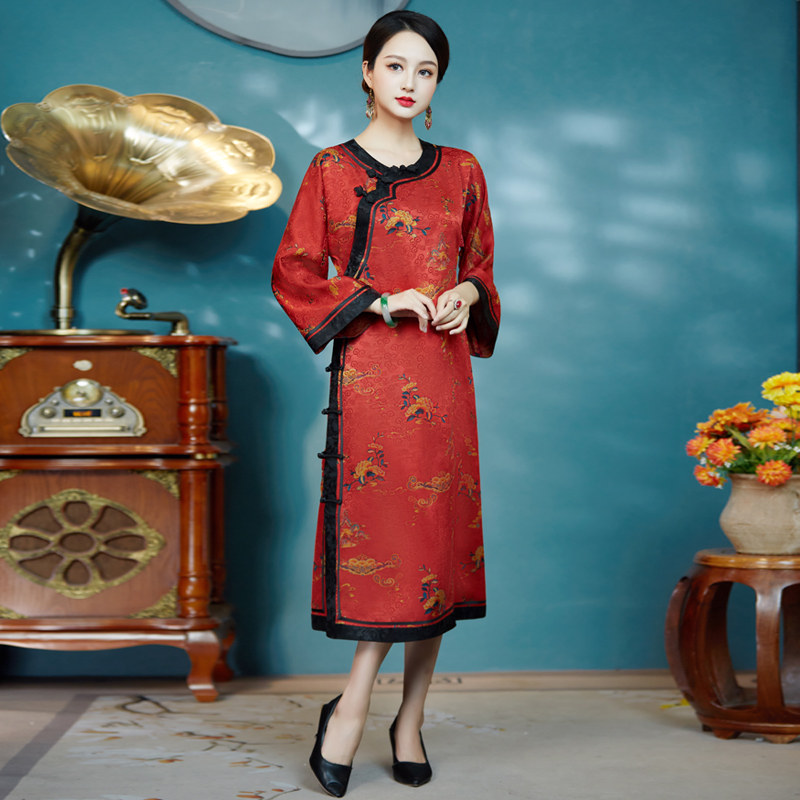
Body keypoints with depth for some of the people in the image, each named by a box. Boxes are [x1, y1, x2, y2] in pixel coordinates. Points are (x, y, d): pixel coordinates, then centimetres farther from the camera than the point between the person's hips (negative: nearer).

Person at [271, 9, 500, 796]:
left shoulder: (460, 171, 13)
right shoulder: (332, 169, 4)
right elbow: (293, 273, 2)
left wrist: (468, 295, -2)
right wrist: (378, 300, -10)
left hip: (442, 372, 4)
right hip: (370, 371, -3)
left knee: (436, 541, 3)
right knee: (381, 533, -8)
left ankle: (409, 719, 13)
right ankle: (364, 707, 5)